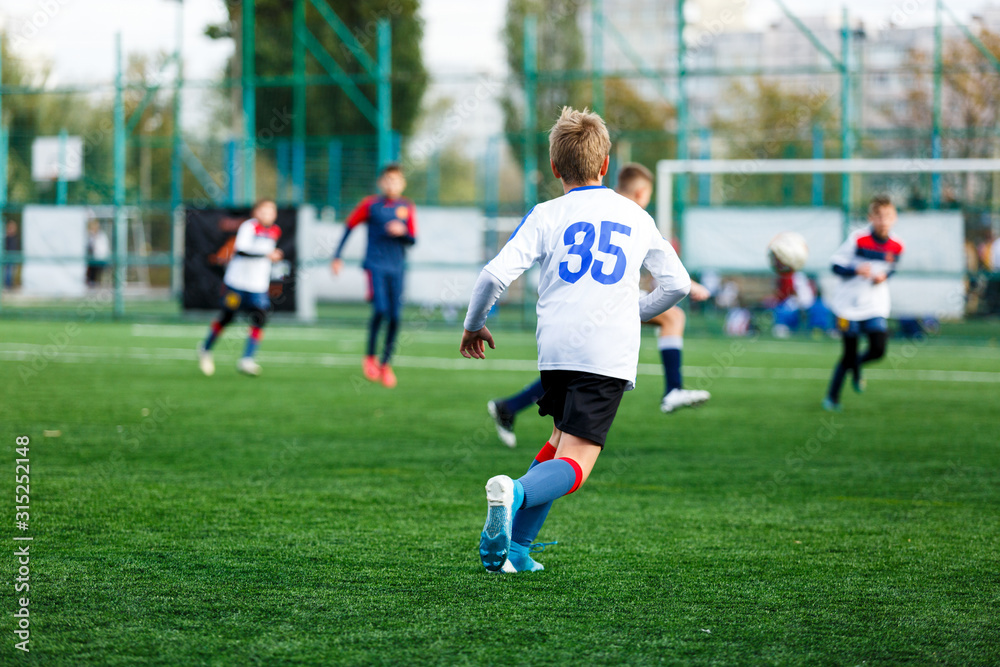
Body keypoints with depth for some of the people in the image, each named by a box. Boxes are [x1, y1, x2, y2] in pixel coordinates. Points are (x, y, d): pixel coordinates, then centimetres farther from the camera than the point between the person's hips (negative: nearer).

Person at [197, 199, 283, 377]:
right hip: (237, 282, -5)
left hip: (259, 287, 5)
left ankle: (246, 360, -11)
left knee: (259, 321, -13)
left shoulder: (275, 231, 8)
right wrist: (266, 254, -33)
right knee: (226, 318, 7)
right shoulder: (249, 226, -13)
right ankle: (205, 349, 30)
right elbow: (242, 249, -29)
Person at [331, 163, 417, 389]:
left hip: (397, 267, 3)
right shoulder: (371, 204, 0)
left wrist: (402, 232, -15)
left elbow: (412, 240, 7)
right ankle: (370, 357, 1)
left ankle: (385, 364, 16)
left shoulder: (407, 208, 7)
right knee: (380, 309, -19)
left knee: (394, 317, 0)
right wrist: (337, 256, 6)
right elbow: (349, 227, 8)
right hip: (375, 263, -3)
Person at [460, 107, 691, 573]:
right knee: (573, 464, -7)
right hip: (611, 354, -1)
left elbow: (497, 273, -5)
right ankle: (516, 493, -40)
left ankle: (514, 547, 13)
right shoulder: (637, 217, 14)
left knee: (563, 442, 23)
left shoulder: (547, 216, 7)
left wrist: (474, 325, 11)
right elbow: (677, 283, 20)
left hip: (556, 348, 1)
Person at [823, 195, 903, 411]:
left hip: (876, 306, 3)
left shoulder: (896, 247, -2)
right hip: (849, 304, -3)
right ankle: (832, 397, 20)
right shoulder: (858, 239, -13)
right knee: (849, 355, 0)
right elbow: (836, 266, -9)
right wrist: (857, 270, -26)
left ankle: (856, 367, 26)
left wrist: (883, 276, -4)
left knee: (878, 350, -9)